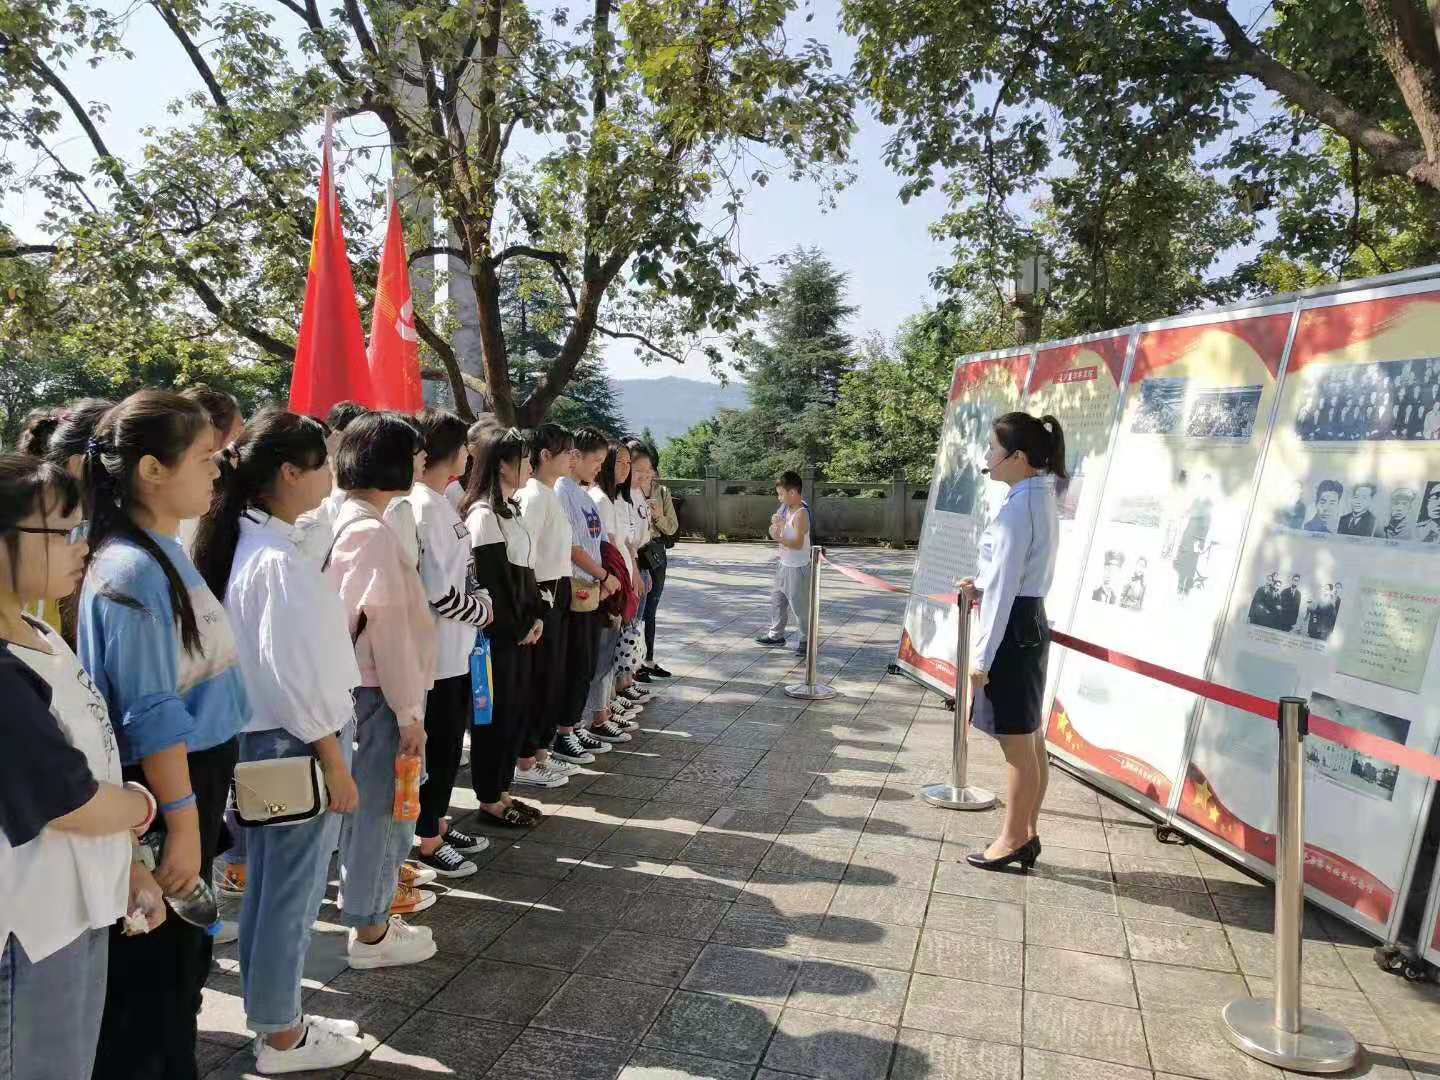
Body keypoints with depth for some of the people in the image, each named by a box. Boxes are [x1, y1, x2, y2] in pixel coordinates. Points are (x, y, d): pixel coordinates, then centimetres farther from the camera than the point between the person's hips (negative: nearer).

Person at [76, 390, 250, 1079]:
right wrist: (183, 824, -19)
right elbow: (151, 718, -22)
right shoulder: (132, 571, -22)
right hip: (163, 792, -9)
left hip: (197, 779, 9)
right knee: (151, 970, 8)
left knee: (181, 959, 22)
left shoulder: (166, 553, 7)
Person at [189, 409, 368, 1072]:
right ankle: (281, 1037, 23)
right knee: (293, 892, 6)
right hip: (297, 743, -9)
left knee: (269, 886, 19)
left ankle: (273, 1016, 35)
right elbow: (292, 676, -22)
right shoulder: (281, 560, -22)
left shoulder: (246, 543, 6)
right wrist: (334, 762, -16)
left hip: (262, 738, 9)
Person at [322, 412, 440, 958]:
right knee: (380, 804, 3)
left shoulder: (342, 521, 7)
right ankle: (370, 930, 17)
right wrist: (409, 711, -16)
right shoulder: (373, 533, -21)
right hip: (378, 692, -9)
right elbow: (388, 628, -22)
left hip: (355, 685, 9)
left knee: (366, 799, 22)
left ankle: (373, 890, 40)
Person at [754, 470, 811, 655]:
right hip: (784, 564, 9)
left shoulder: (801, 514, -22)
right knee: (777, 600, 18)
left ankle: (806, 639, 17)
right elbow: (775, 531, 10)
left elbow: (798, 544, -26)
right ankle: (776, 634, 31)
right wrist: (775, 523, -9)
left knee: (800, 605, 2)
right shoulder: (785, 508, 5)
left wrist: (778, 538, -29)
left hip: (798, 568, -9)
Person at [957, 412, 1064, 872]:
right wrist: (981, 586, 11)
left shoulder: (1018, 507, -20)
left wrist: (982, 658, -16)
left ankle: (1013, 839, 16)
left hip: (1012, 628, -10)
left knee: (1017, 745, 3)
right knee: (1030, 741, 16)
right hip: (1030, 622, 10)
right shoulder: (1042, 498, 10)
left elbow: (1003, 590, -20)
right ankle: (1027, 835, 27)